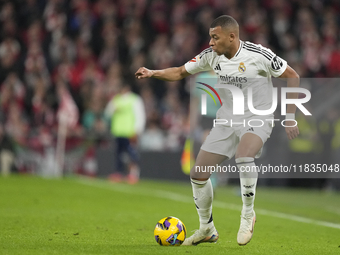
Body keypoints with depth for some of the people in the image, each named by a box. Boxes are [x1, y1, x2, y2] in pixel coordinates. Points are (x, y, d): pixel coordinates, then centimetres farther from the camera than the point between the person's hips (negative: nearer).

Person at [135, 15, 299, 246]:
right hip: (227, 121, 6)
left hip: (257, 120, -6)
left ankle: (248, 214, -15)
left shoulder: (258, 55, -18)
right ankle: (207, 229, 22)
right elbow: (180, 72, 9)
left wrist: (290, 118, -11)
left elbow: (292, 76, -10)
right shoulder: (211, 56, -3)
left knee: (243, 155, -38)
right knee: (198, 174, 0)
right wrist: (153, 73, -9)